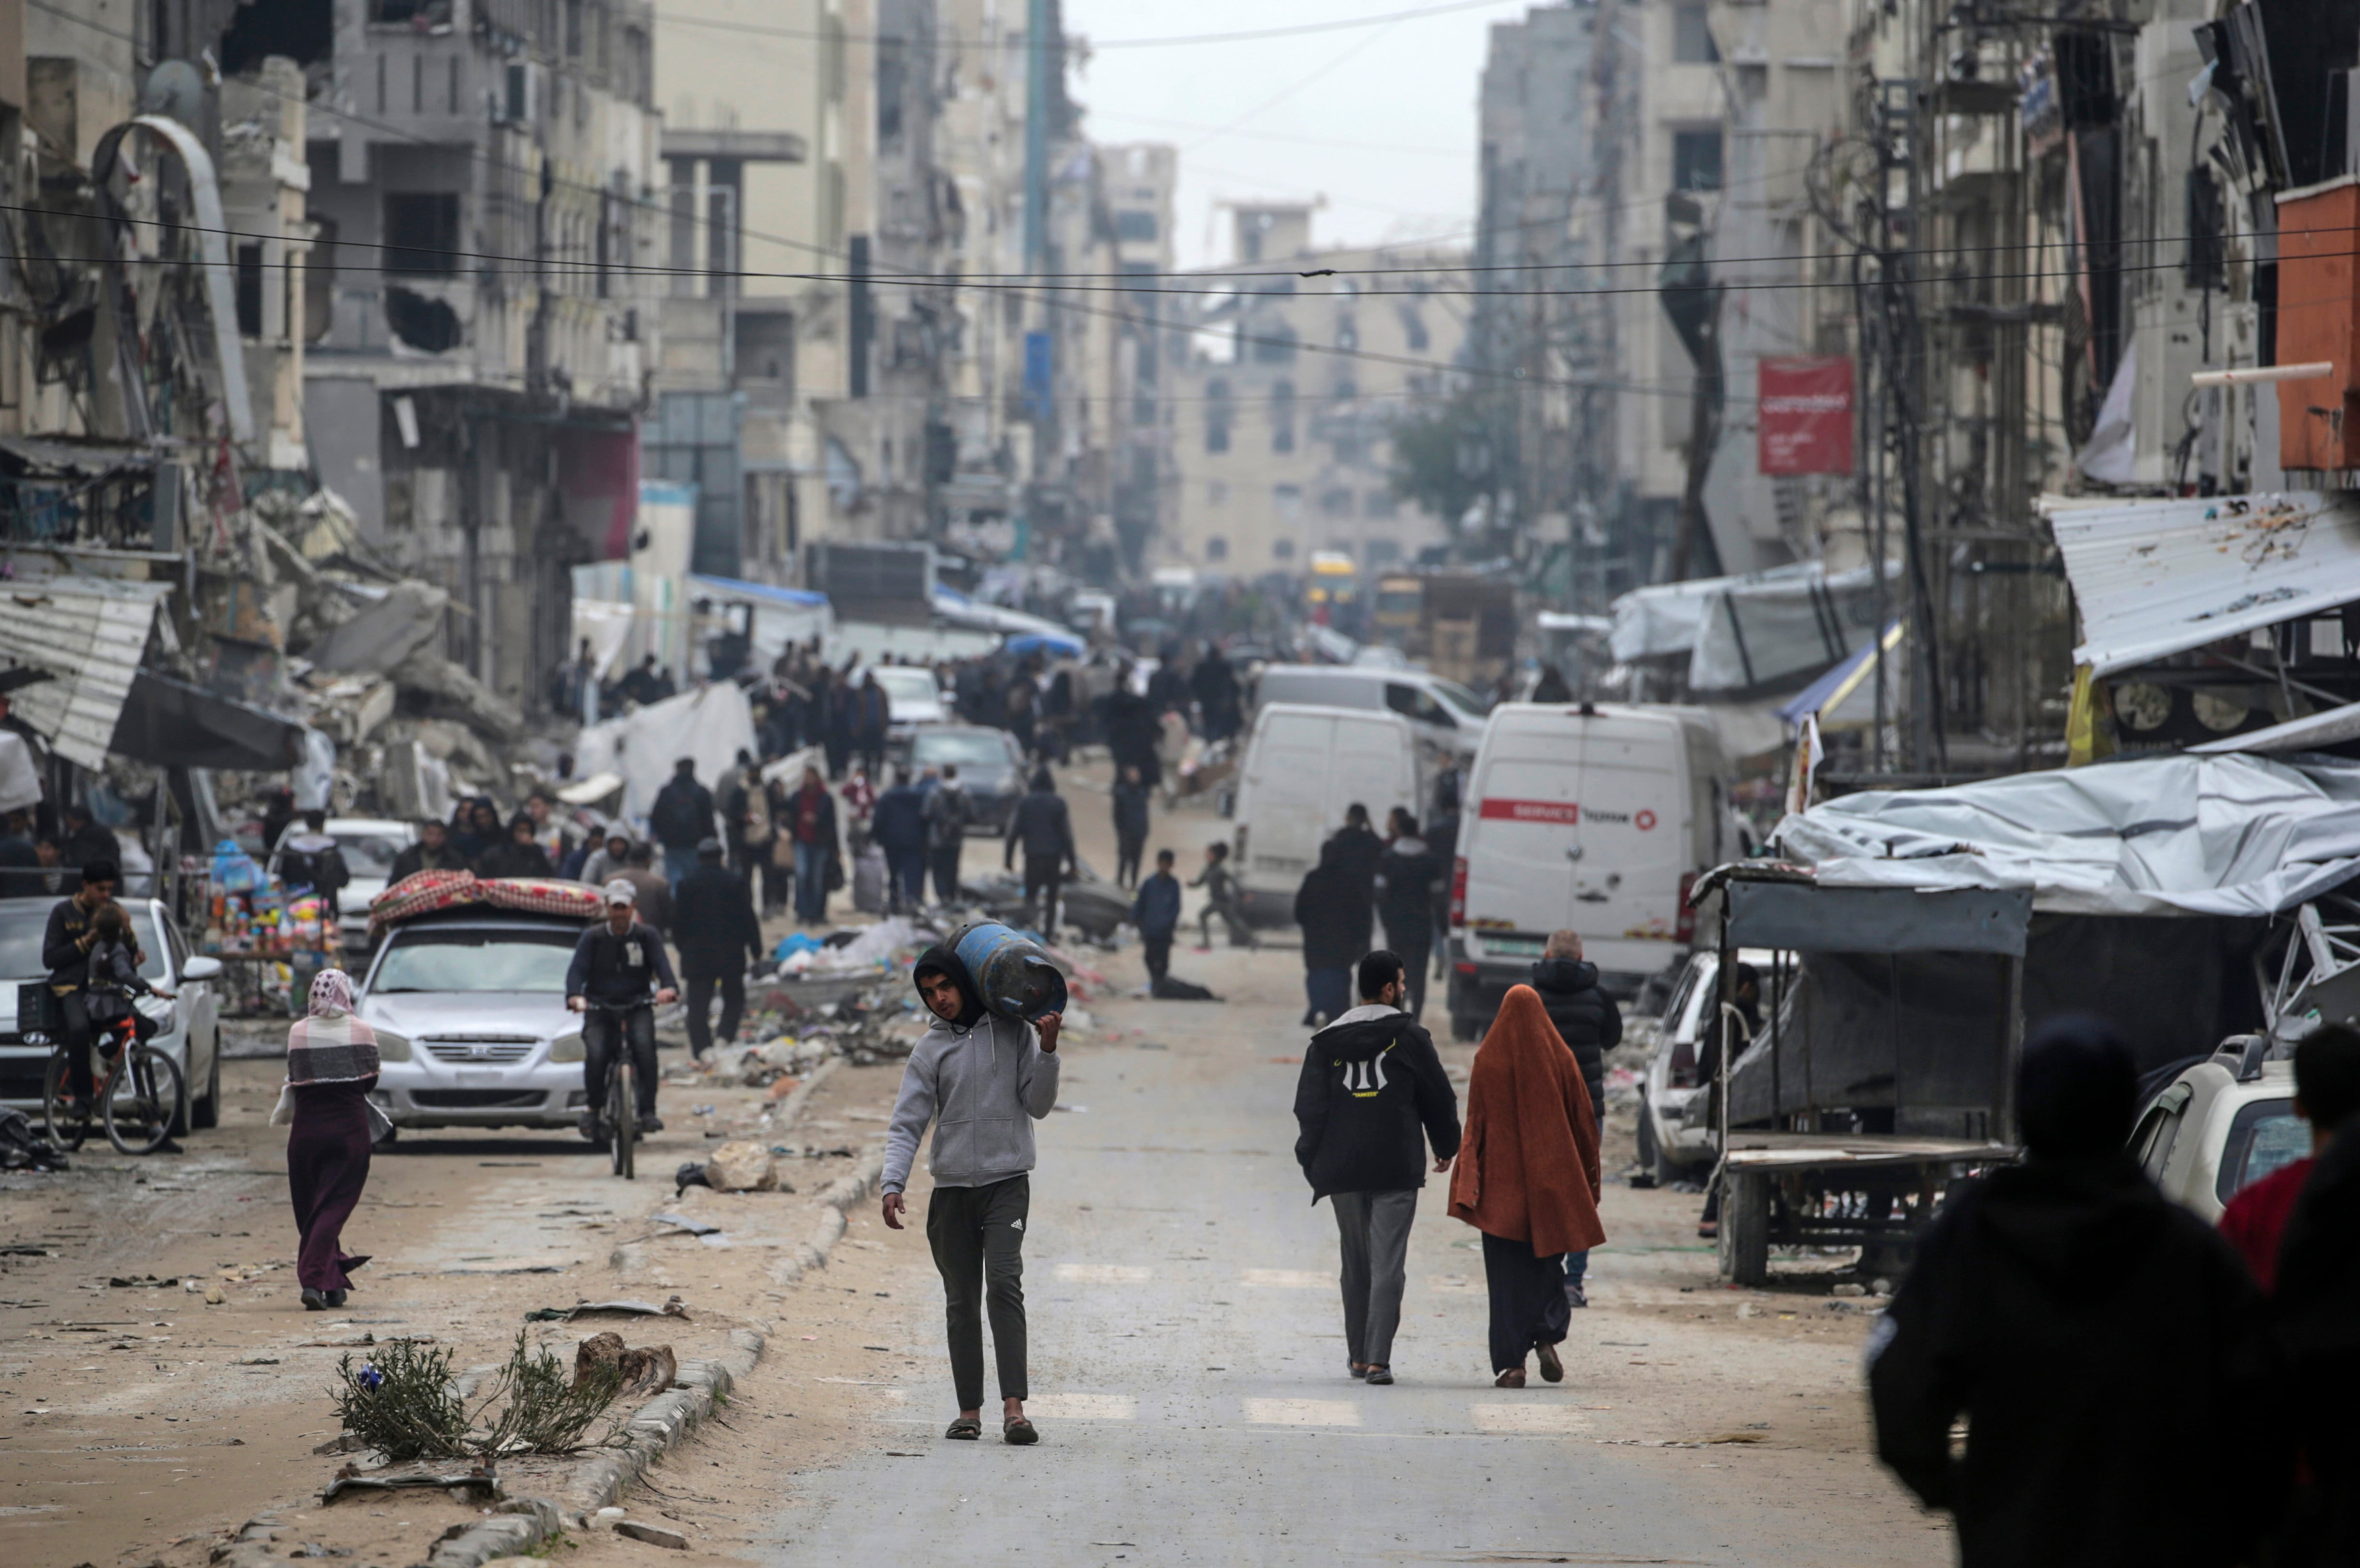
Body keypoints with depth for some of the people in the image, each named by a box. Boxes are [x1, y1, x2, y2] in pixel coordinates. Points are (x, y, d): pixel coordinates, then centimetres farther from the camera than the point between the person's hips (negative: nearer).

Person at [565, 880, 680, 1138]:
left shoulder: (646, 936, 10)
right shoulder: (593, 938, 9)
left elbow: (661, 964, -6)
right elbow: (578, 969, -5)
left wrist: (668, 988, -29)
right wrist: (575, 996, -27)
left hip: (637, 1007, 0)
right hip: (600, 1008, 0)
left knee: (645, 1047, -29)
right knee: (595, 1055, -25)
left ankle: (647, 1111, -24)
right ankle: (592, 1109, -4)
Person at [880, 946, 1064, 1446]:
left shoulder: (1013, 1031, 4)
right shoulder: (930, 1050, 6)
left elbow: (1037, 1105, 4)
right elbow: (907, 1123, 2)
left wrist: (1047, 1050, -10)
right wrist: (894, 1183, -12)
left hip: (1007, 1183, -2)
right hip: (952, 1186, 2)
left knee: (1004, 1284, -17)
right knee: (962, 1301, 4)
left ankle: (1014, 1406, -24)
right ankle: (969, 1411, 8)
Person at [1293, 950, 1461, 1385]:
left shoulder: (1326, 1043, 5)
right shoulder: (1409, 1036, -3)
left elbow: (1310, 1107, 2)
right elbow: (1439, 1098, 3)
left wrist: (1314, 1164, 7)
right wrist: (1447, 1147, 18)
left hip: (1343, 1171, 3)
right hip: (1397, 1170, -3)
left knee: (1356, 1264, 16)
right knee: (1388, 1265, -5)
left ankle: (1359, 1354, 21)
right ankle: (1378, 1358, -15)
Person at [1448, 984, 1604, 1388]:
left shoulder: (1487, 1060, -3)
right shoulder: (1559, 1058, -1)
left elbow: (1475, 1122, -4)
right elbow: (1582, 1118, 3)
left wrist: (1467, 1184, -4)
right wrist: (1588, 1171, 14)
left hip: (1501, 1174, -1)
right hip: (1551, 1173, 1)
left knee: (1506, 1270, 1)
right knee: (1546, 1263, 17)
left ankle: (1511, 1362, -5)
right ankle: (1547, 1338, -3)